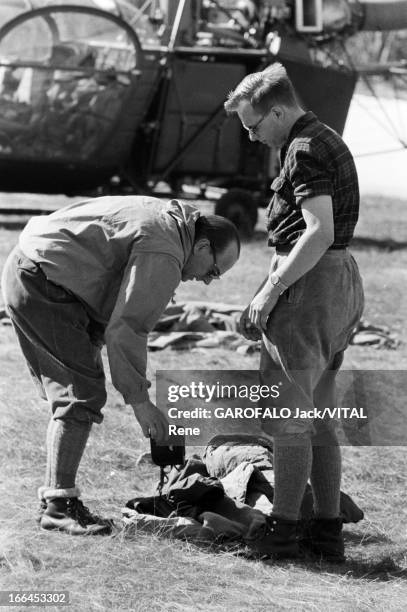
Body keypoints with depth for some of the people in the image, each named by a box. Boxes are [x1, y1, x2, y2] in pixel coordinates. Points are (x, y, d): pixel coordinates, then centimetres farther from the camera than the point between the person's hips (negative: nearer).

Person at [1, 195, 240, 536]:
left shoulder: (167, 215, 14)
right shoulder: (164, 255, -18)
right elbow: (125, 330, -20)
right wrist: (140, 401, -15)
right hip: (43, 284, -11)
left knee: (68, 391, 14)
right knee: (83, 394, -12)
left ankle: (55, 496, 16)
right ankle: (59, 505, -12)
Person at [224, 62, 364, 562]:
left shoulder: (305, 151, -15)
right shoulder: (328, 142, 16)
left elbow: (319, 232, -25)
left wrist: (270, 291, -20)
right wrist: (267, 293, 17)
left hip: (308, 285, -10)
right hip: (341, 282, 10)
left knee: (286, 415, -3)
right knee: (317, 417, 13)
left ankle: (281, 531, 1)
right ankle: (327, 531, 14)